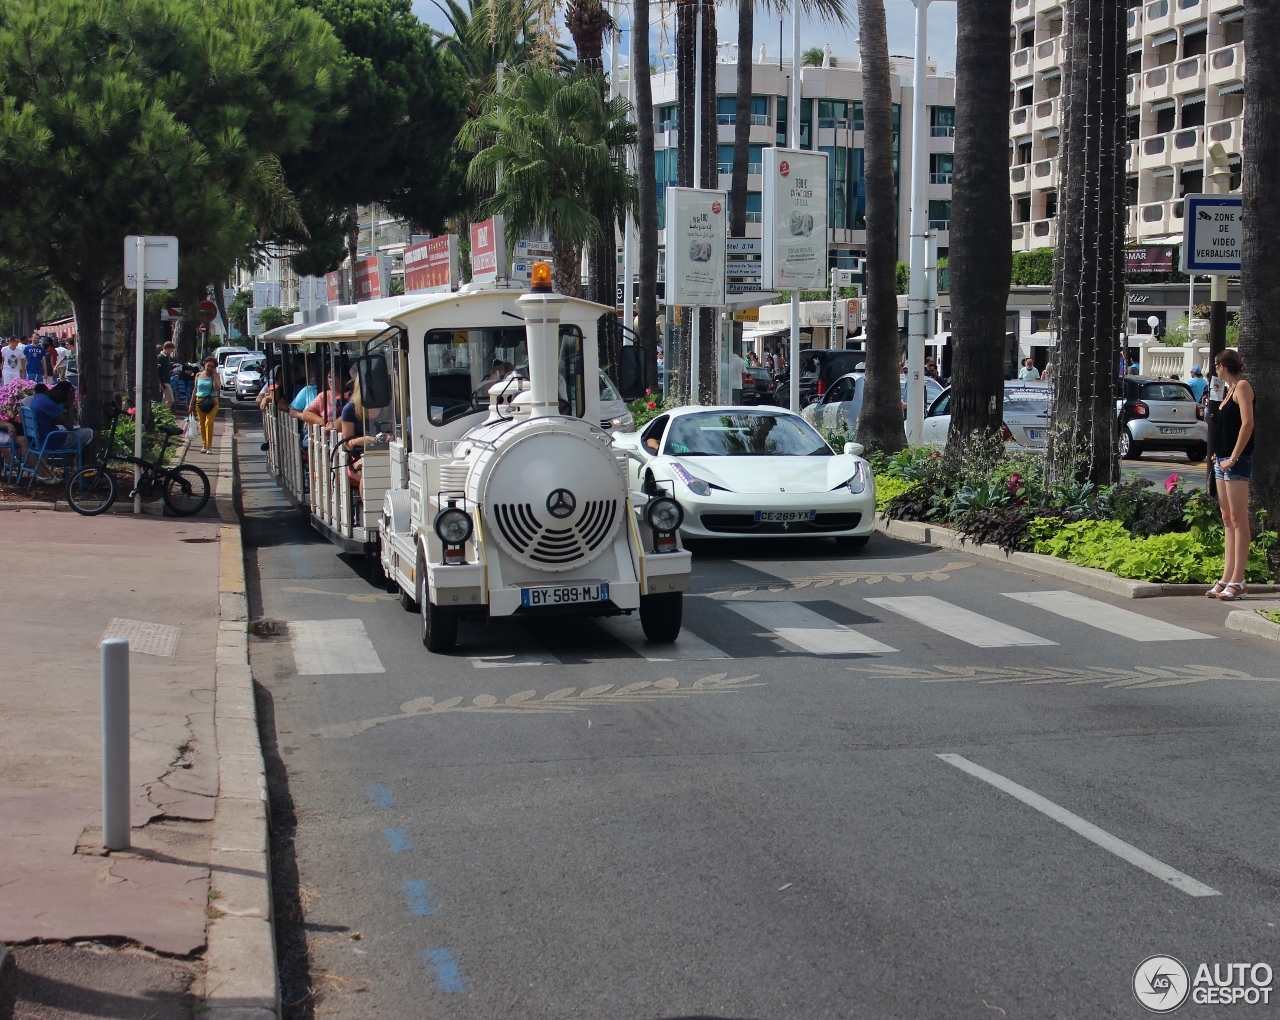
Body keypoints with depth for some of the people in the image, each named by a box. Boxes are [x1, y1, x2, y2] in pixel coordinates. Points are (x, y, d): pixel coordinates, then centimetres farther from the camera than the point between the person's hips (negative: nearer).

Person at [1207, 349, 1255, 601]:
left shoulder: (1243, 386, -8)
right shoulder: (1230, 389, 19)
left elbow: (1247, 424, -17)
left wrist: (1234, 457, -20)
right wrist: (1219, 455, 13)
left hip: (1237, 461, -10)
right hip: (1223, 460, 10)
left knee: (1238, 519, -10)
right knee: (1227, 520, 9)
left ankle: (1237, 581, -12)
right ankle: (1227, 578, 12)